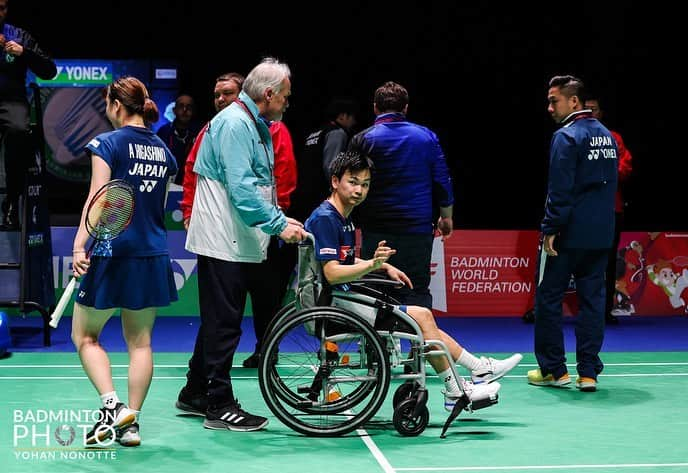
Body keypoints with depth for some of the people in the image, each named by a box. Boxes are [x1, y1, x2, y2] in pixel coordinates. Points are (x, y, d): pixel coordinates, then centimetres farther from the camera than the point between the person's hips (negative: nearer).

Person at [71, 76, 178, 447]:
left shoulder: (107, 143, -7)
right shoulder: (164, 152, 11)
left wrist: (80, 244, -19)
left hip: (113, 254, -6)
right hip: (153, 257, 6)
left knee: (85, 336, 7)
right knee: (140, 341, 10)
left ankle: (112, 405, -8)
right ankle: (131, 422, 10)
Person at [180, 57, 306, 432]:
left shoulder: (255, 125, 17)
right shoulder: (234, 124, -16)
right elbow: (241, 188, -24)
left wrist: (281, 220, 12)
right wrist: (280, 224, -24)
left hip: (237, 242, 11)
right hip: (223, 242, -11)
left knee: (220, 319, 17)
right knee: (224, 322, -5)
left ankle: (196, 391, 27)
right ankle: (220, 407, 0)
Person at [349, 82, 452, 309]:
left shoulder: (362, 140, -1)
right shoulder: (427, 137, 5)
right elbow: (442, 181, 8)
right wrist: (446, 217, 20)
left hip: (376, 231, -1)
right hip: (419, 229, 1)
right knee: (417, 291, 4)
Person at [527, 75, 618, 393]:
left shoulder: (566, 137, -12)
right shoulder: (607, 136, 12)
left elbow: (560, 191, -17)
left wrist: (550, 230, -12)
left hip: (568, 235, -7)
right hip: (601, 235, 7)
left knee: (548, 299, 5)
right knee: (592, 300, 7)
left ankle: (553, 370, 9)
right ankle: (589, 372, 7)